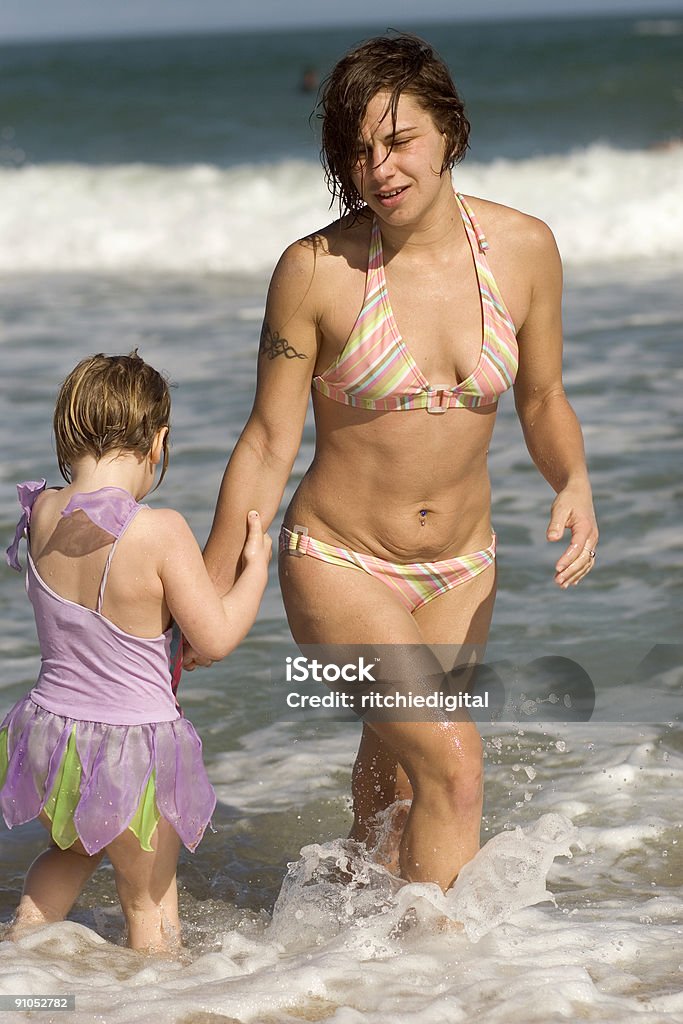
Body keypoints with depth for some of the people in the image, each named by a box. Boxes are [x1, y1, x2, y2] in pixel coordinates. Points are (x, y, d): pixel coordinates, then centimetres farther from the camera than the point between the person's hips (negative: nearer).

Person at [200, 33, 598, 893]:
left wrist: (574, 483, -14)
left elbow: (542, 401, 7)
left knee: (393, 774, 19)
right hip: (338, 565, -4)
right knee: (453, 761, -18)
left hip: (460, 571, 4)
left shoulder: (524, 248, -7)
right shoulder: (316, 270, -16)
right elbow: (268, 445, -9)